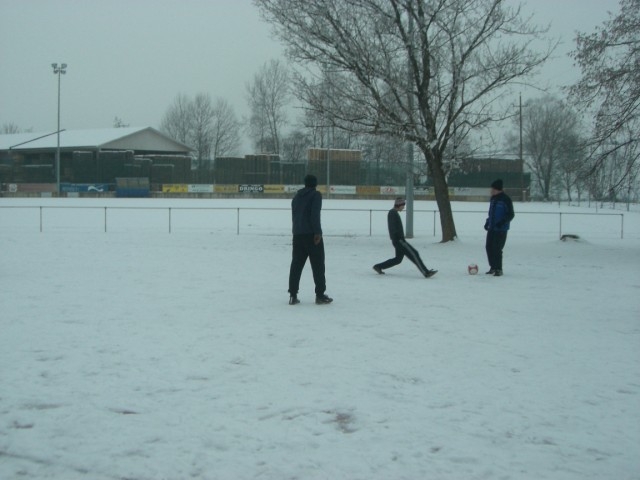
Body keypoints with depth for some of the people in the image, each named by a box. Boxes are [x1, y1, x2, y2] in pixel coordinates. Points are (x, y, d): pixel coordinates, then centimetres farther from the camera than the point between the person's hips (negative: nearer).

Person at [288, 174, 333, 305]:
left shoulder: (297, 196, 18)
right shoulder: (316, 195, -4)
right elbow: (315, 214, -16)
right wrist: (318, 232, -16)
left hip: (297, 234, 6)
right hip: (311, 234, -6)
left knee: (296, 264, 7)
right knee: (318, 264, 0)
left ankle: (293, 295, 3)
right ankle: (320, 295, -1)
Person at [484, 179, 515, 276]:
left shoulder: (506, 199, -12)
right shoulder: (493, 199, 12)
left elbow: (511, 214, -12)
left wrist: (502, 222, -23)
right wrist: (487, 222, 14)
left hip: (501, 229, -8)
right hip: (492, 228, 8)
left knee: (497, 249, -10)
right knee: (489, 247, 8)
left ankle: (498, 269, -2)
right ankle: (493, 267, 20)